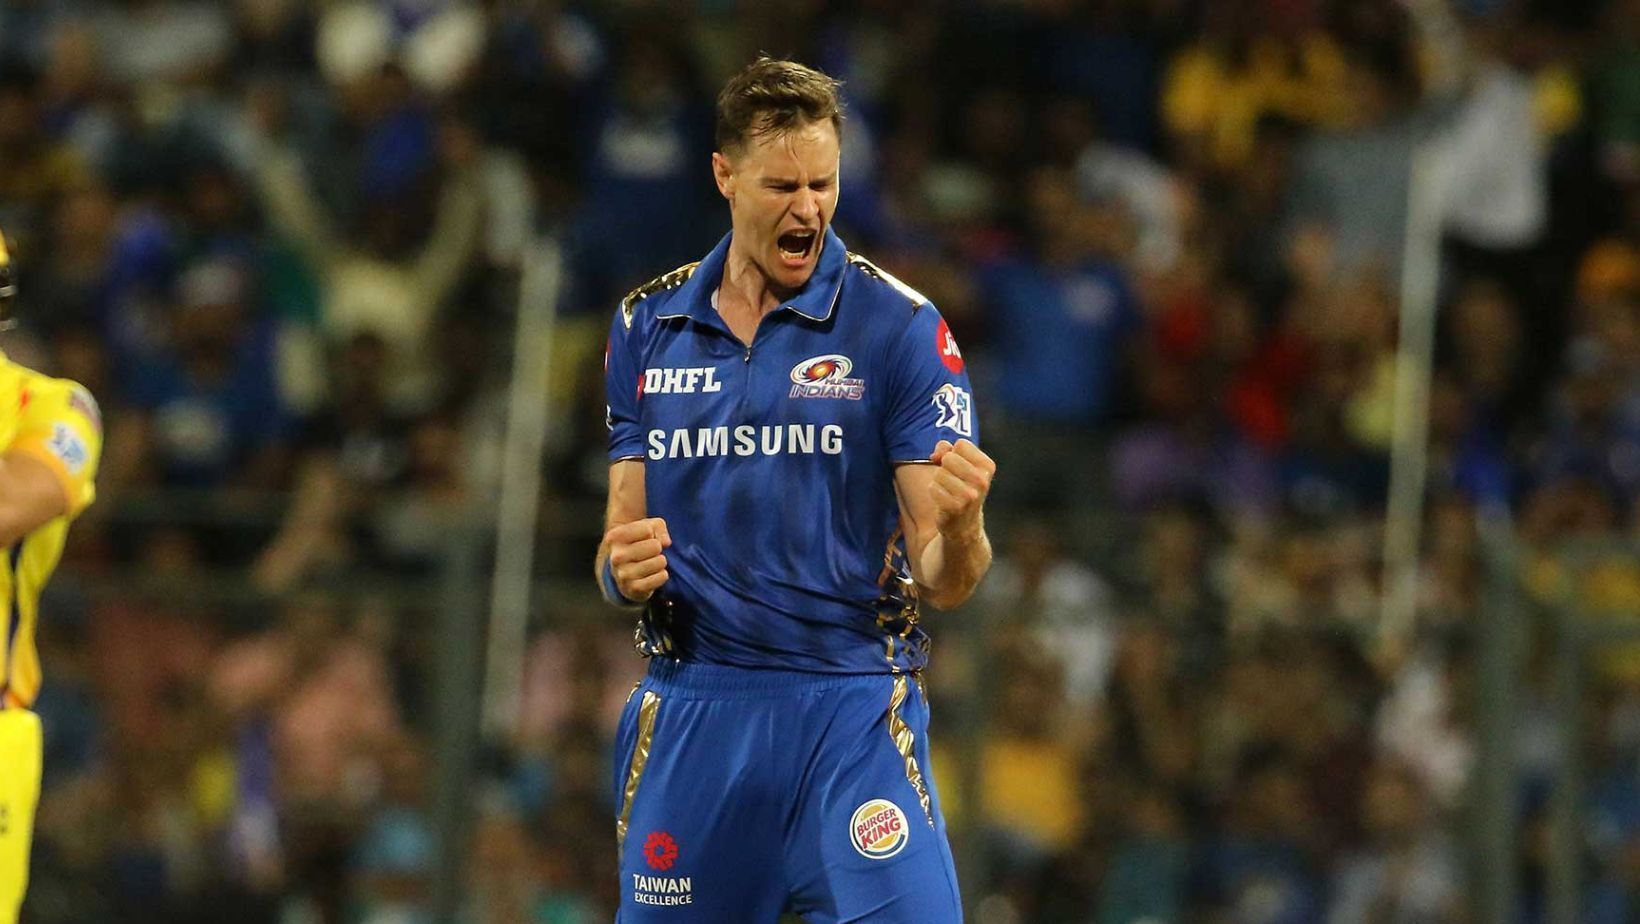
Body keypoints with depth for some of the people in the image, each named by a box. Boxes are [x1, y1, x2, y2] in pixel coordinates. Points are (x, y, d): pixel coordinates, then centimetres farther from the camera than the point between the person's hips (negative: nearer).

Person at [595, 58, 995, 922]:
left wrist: (959, 527, -28)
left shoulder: (899, 326, -4)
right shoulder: (645, 328, 8)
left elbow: (943, 581, -5)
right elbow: (623, 546, 14)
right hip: (691, 713, 3)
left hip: (853, 717, -3)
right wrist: (625, 570, -9)